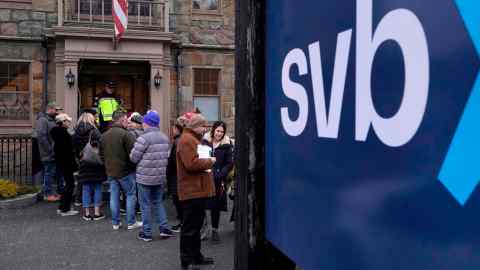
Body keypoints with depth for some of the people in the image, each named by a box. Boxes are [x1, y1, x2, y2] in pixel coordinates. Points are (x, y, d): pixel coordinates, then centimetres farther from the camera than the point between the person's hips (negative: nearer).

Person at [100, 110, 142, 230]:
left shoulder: (104, 135, 7)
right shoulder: (126, 134, -17)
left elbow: (101, 154, 14)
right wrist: (134, 166, -2)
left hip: (110, 171, 6)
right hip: (126, 171, -6)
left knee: (114, 196, 11)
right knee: (131, 195, 6)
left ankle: (115, 222, 17)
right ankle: (131, 223, 10)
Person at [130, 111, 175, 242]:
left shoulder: (144, 138, -17)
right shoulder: (165, 138, 5)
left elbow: (133, 158, -13)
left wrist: (133, 149, 7)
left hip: (145, 177, -6)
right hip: (160, 176, 6)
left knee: (146, 205, 5)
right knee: (158, 202, 19)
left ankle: (146, 233, 13)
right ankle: (164, 228, 14)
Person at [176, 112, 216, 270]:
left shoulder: (194, 139, 20)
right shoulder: (186, 140, -15)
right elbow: (191, 164, -25)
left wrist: (207, 162, 9)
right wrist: (210, 161, -13)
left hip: (198, 189, 11)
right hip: (192, 190, -11)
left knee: (196, 225, 17)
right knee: (190, 227, -4)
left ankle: (196, 256, 28)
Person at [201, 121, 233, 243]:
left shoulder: (226, 145, 2)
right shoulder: (204, 141, 3)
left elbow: (230, 164, 1)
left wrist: (220, 174, -12)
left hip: (218, 181, 0)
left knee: (216, 205, 7)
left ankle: (215, 230, 20)